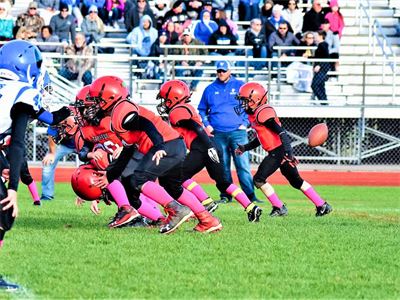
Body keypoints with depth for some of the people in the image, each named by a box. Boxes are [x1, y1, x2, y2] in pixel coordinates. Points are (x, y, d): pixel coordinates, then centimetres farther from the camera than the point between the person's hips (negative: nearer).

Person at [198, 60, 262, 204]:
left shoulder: (240, 86, 7)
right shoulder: (210, 89, 13)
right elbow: (202, 110, 20)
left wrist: (245, 123, -1)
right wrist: (207, 125, 6)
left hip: (238, 132, -2)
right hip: (218, 134, 2)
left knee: (243, 165, -9)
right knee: (223, 167, 4)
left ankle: (250, 195, -9)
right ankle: (225, 195, 10)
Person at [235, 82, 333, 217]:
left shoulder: (263, 113, -17)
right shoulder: (255, 114, 14)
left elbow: (281, 132, -24)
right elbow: (261, 138, 25)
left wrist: (288, 151, -31)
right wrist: (245, 147, 23)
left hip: (278, 151, -10)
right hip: (278, 152, 10)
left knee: (259, 179, -6)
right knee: (296, 181, 16)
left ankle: (279, 208, 0)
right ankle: (322, 205, 20)